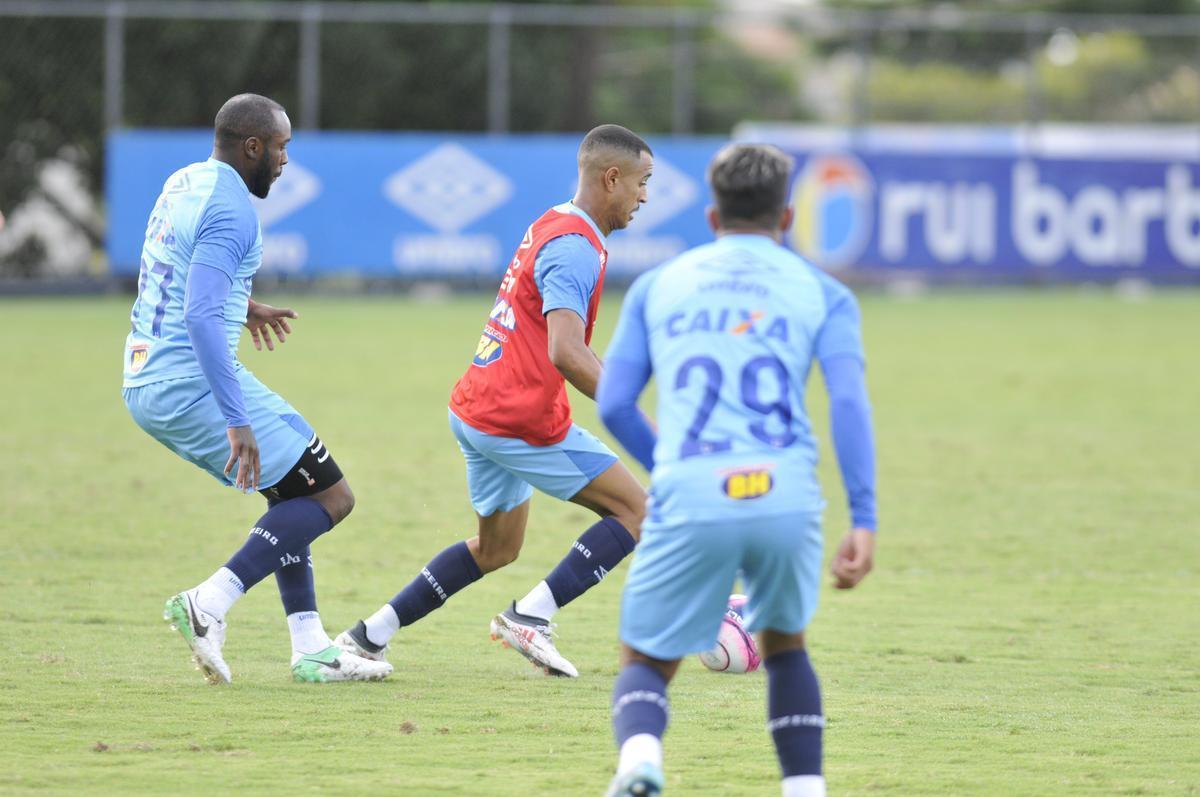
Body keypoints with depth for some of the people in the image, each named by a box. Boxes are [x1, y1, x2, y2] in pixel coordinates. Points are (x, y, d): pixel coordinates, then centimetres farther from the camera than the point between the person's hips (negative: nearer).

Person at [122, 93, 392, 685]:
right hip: (193, 382, -10)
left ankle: (311, 650, 15)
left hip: (142, 385, 10)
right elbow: (201, 317, -28)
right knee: (331, 497, -4)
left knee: (293, 491, 20)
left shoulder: (183, 182, 14)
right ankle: (209, 604, -15)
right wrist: (237, 421, -31)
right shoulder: (231, 209, -17)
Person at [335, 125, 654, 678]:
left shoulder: (551, 228, 15)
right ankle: (531, 616, -8)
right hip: (521, 421, -10)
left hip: (475, 411, 10)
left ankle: (370, 635, 21)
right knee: (634, 512, -2)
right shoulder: (575, 247, -17)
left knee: (496, 548, 24)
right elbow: (566, 353, -28)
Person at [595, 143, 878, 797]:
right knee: (784, 645, 28)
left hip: (689, 499, -1)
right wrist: (864, 522, -4)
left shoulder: (658, 285, 21)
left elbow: (613, 405, 13)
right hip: (787, 496, 1)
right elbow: (848, 401, 1)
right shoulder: (821, 293, 17)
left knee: (644, 664, 12)